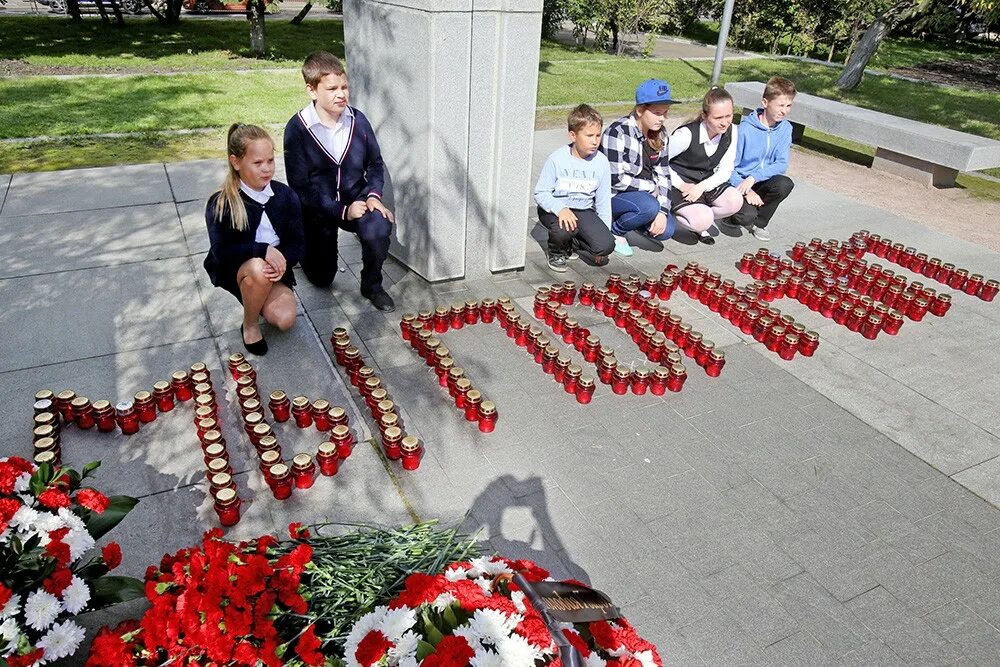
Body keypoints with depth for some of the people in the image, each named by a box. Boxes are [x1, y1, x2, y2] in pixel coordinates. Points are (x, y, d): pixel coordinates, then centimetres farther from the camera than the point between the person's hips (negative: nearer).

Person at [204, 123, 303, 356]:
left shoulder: (285, 195, -8)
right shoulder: (220, 204, -17)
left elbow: (297, 243, -4)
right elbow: (221, 251, -23)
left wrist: (283, 261, -26)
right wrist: (262, 249, -35)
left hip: (274, 267, 3)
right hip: (233, 269, -3)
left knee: (285, 320, -21)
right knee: (258, 269, -39)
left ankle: (259, 299, 17)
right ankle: (249, 325, -10)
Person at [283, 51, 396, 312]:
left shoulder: (357, 120, -7)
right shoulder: (297, 129, -16)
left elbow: (375, 163, 6)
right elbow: (300, 185, -15)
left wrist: (373, 195, -13)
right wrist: (342, 211, -21)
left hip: (356, 200, 2)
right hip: (318, 208, -1)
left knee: (379, 229, -33)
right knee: (321, 278, 8)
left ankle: (372, 285, -6)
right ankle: (305, 247, 43)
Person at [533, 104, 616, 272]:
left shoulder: (601, 162, -5)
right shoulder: (557, 159, -15)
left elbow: (603, 201, 3)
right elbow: (540, 193, -13)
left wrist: (605, 231, 1)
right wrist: (560, 209, -31)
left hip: (583, 210, 3)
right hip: (555, 209, -3)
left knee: (606, 245, -18)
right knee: (565, 229, -37)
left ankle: (574, 242, 14)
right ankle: (556, 252, 1)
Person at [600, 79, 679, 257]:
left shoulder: (659, 134, 1)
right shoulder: (618, 133, -22)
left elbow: (662, 174, 1)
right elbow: (615, 179, -26)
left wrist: (662, 211, -12)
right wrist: (651, 187, -15)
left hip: (643, 194, 7)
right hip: (611, 195, -7)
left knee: (666, 230, -11)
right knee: (649, 206, -33)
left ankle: (627, 216, 15)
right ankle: (614, 230, -5)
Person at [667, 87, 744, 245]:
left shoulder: (731, 132, -8)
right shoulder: (686, 134, -24)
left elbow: (725, 170, -3)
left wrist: (702, 186, -20)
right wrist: (681, 185, -19)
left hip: (706, 182, 6)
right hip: (680, 183, -6)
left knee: (735, 201, -22)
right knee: (703, 221, -28)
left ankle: (699, 216, 1)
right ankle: (671, 213, 1)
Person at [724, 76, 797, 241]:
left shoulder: (785, 128, -3)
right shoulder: (745, 129, -16)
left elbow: (782, 164, -10)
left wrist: (753, 178, -25)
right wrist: (746, 190, -25)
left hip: (761, 182, 5)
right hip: (740, 182, -5)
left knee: (785, 184, -29)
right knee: (747, 215, -33)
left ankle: (758, 222, -2)